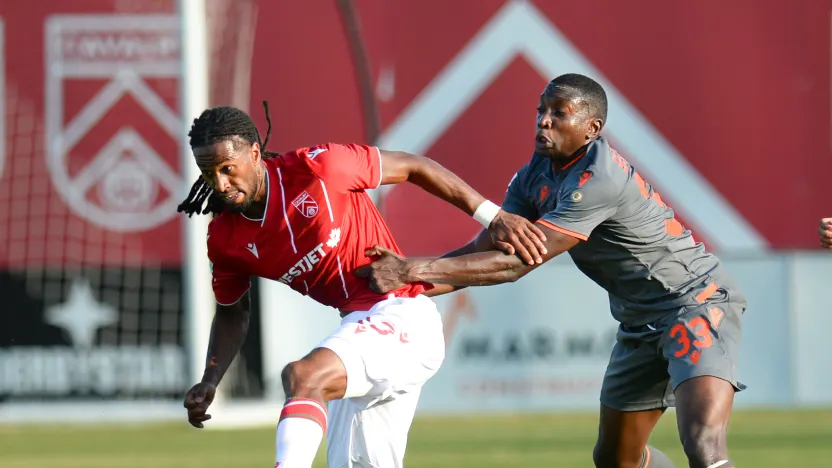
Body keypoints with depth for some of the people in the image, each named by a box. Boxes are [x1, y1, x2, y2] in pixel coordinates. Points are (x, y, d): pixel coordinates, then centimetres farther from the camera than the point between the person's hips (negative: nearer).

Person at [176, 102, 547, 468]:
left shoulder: (315, 168, -14)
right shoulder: (224, 238, 2)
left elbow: (412, 167, -4)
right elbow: (232, 312, 20)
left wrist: (493, 217, -6)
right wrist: (209, 383, 3)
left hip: (404, 318, -8)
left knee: (302, 376, -31)